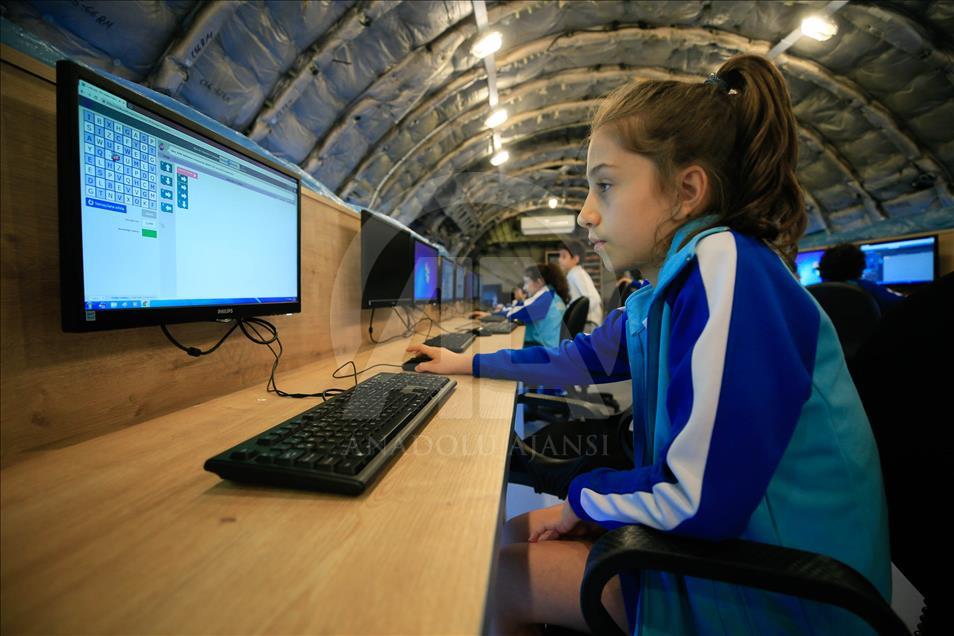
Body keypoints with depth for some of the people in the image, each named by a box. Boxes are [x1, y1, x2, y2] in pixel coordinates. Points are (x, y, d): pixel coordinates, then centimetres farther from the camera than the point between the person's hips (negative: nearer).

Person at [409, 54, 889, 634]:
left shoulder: (725, 265, -27)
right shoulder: (667, 288, 1)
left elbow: (698, 502, -30)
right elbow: (583, 357, 14)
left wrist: (583, 496, -9)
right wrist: (470, 362, 19)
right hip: (714, 539, 7)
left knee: (500, 575, -1)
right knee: (518, 533, 12)